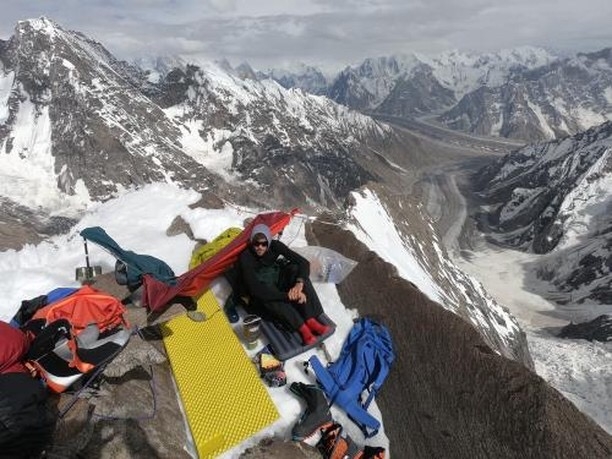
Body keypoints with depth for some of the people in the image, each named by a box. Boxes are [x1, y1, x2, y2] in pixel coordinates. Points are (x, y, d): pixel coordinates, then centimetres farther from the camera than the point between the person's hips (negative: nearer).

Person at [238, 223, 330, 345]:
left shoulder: (275, 246, -16)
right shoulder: (246, 258, -26)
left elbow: (304, 262, -21)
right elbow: (255, 290, -34)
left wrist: (299, 284, -41)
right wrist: (287, 295, -41)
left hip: (278, 284, 4)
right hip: (262, 293, -4)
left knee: (295, 268, -25)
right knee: (266, 297, -38)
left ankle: (310, 320, -29)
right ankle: (302, 327, -32)